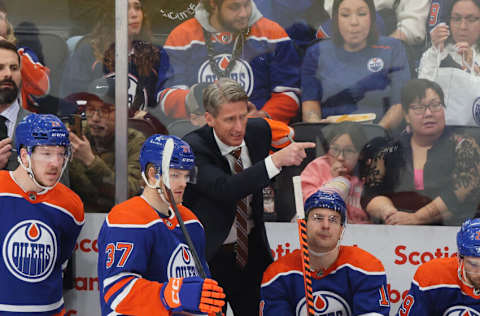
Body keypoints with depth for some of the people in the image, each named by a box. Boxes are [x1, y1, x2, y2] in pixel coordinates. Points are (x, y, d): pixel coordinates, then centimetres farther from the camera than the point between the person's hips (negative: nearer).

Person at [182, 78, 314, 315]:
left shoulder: (259, 130, -4)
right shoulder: (192, 147, -22)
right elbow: (225, 189, -37)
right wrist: (276, 160, -42)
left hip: (251, 250, 5)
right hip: (206, 254, -5)